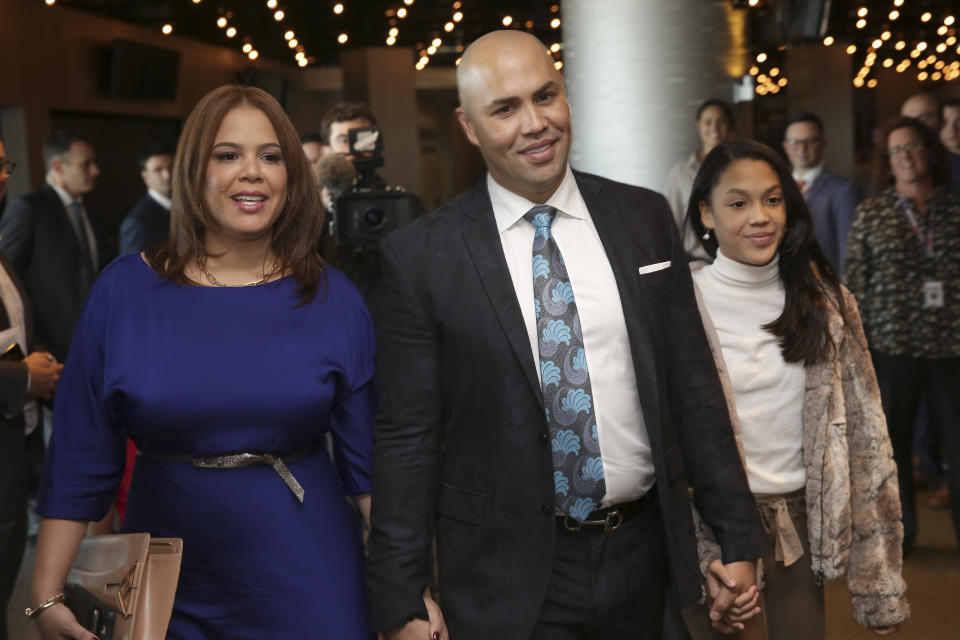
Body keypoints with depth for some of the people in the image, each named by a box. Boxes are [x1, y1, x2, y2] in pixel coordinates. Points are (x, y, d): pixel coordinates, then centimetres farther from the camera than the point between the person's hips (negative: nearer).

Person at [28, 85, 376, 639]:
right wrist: (46, 595, -2)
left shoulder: (333, 299, -3)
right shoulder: (125, 291, -3)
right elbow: (80, 459, 0)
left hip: (307, 578, 0)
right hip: (166, 590, 1)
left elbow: (370, 458, 0)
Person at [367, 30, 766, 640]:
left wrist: (739, 535, 6)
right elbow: (406, 435, -5)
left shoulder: (645, 217, 2)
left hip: (644, 551, 3)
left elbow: (693, 383, 5)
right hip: (507, 577, -3)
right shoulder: (420, 256, -8)